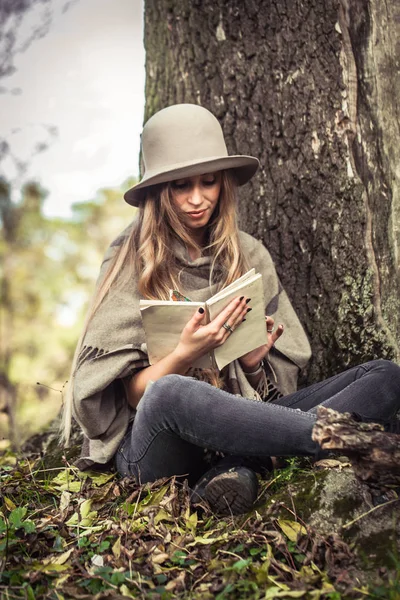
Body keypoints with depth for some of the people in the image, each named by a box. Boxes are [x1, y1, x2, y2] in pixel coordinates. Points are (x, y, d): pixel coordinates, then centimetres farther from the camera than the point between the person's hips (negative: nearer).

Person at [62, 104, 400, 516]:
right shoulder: (132, 261, -1)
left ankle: (238, 465, -30)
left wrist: (253, 361, -12)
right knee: (171, 394, -41)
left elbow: (273, 385, 10)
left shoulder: (248, 255, 10)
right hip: (159, 446, -4)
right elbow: (133, 393, -5)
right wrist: (185, 354, -23)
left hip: (237, 425, 5)